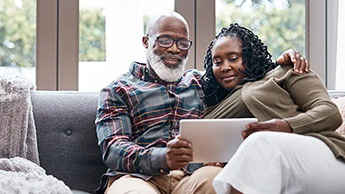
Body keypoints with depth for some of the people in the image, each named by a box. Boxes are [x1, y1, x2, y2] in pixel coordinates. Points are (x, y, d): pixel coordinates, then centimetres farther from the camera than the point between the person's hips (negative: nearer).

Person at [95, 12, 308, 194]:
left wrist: (284, 62, 10)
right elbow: (112, 149, 0)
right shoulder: (118, 90, 16)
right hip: (139, 177, -2)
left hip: (193, 176, 2)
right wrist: (161, 158, -20)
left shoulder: (200, 82, 27)